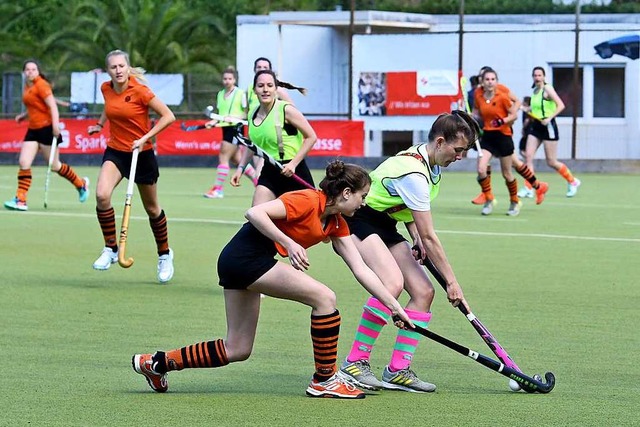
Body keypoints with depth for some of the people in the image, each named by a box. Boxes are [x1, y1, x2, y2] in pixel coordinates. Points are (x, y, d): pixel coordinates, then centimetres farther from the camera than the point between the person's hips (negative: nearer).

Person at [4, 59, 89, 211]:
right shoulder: (28, 87, 14)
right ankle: (20, 200, -8)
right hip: (33, 129, 8)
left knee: (54, 166, 3)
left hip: (46, 128, -8)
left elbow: (52, 105, -18)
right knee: (24, 163, -6)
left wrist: (55, 124, -29)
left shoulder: (41, 85, -11)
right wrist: (23, 116, 13)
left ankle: (81, 184, 25)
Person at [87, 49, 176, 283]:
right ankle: (111, 248, -9)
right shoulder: (106, 89, -1)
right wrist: (100, 124, 12)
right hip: (115, 151, 3)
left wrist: (145, 138, -22)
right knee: (102, 195, -23)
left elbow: (168, 116, -16)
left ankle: (165, 255, 31)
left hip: (142, 154, -3)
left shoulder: (139, 91, -17)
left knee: (152, 208, 10)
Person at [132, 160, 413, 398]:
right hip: (247, 256, -10)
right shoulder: (307, 201, -14)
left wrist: (395, 307, 10)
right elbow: (255, 213, -21)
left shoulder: (336, 224, 12)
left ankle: (156, 363, 18)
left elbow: (361, 270, 12)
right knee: (324, 297, -13)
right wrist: (289, 243, -28)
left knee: (237, 350, 11)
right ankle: (325, 380, -4)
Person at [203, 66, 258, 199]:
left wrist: (236, 117, -21)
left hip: (236, 128, -8)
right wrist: (214, 122, 2)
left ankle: (218, 189, -6)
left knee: (223, 157, -9)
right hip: (226, 128, 8)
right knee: (237, 159, 10)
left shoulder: (240, 93, -8)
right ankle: (258, 181, 21)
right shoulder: (220, 94, 12)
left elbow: (248, 113, -7)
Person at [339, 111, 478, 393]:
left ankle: (398, 370, -1)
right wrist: (451, 281, -16)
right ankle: (354, 364, -25)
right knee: (392, 283, -31)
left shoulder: (430, 163, 5)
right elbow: (429, 237, -22)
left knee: (423, 291, -2)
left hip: (385, 226, 10)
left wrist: (416, 240, 4)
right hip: (357, 222, -10)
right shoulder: (414, 173, -26)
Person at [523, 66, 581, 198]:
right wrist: (528, 110, 8)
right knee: (528, 156, -8)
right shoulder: (535, 91, 11)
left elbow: (561, 105, -17)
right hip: (536, 127, 7)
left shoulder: (547, 88, -11)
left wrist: (549, 118, -25)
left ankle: (572, 181, 20)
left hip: (548, 126, -7)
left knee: (551, 162, 0)